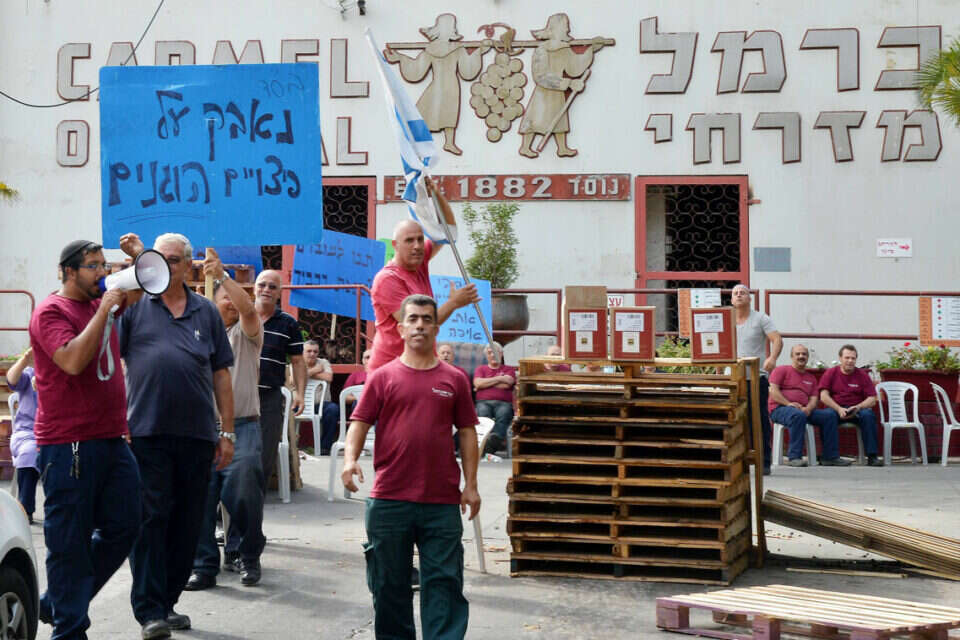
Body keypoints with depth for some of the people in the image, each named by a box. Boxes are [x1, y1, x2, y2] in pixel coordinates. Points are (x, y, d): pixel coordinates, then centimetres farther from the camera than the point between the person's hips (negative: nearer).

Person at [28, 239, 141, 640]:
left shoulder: (100, 307, 15)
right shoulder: (51, 311, -7)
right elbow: (73, 360, -22)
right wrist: (103, 311, -17)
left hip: (112, 440, 8)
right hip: (69, 445, -8)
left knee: (123, 530, 9)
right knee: (71, 542, -2)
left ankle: (57, 604, 23)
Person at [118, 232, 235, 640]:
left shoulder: (206, 312, 13)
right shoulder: (135, 305, 6)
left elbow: (221, 374, 13)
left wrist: (227, 433, 10)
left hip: (197, 434, 3)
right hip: (147, 432, -3)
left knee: (187, 523, 7)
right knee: (151, 518, -5)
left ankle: (168, 601, 19)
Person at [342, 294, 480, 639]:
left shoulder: (454, 380, 9)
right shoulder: (383, 377, 6)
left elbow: (467, 432, 11)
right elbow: (359, 423, 2)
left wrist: (470, 485, 5)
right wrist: (350, 459, -17)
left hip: (442, 501, 0)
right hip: (389, 498, 0)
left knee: (444, 579, -1)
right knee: (389, 581, 8)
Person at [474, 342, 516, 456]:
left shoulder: (509, 369, 24)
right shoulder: (481, 369, 28)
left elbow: (507, 384, 3)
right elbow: (478, 383, 5)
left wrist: (486, 383, 8)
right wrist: (499, 379, 5)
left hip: (503, 402, -1)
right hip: (484, 402, 1)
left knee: (503, 414, -38)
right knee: (483, 413, -37)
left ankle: (495, 438, -67)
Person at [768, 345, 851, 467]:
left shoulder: (811, 378, 23)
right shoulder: (781, 370, 9)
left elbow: (814, 399, 13)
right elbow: (773, 391, -4)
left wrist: (808, 408, -11)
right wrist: (789, 404, -17)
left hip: (804, 410, 6)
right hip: (780, 409, -6)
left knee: (830, 415, -14)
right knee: (798, 415, -39)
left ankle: (830, 457, -12)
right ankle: (794, 457, -39)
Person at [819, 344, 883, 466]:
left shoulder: (862, 375, 10)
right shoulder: (830, 373, 9)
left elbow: (872, 399, 4)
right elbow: (824, 396, -2)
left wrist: (858, 407, -16)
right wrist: (839, 409, -18)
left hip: (858, 410, 1)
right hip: (835, 408, -1)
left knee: (868, 415, -32)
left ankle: (872, 456, -31)